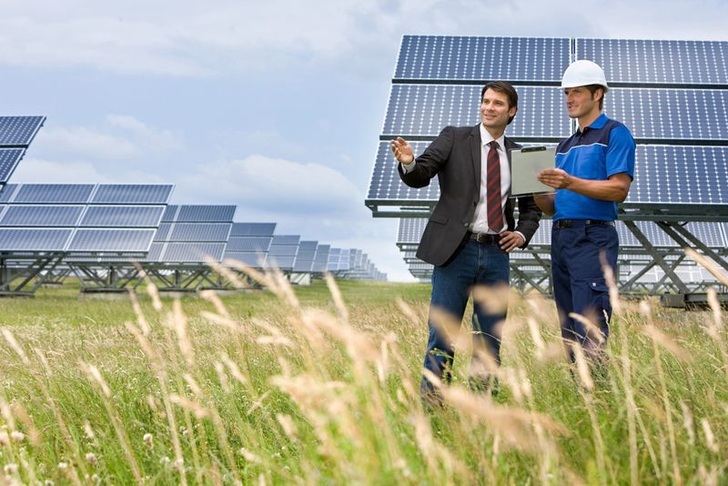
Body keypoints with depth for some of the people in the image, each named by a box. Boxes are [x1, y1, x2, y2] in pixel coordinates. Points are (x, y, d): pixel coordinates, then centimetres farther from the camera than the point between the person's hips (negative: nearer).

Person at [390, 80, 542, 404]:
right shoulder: (454, 138, 3)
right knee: (442, 334, -4)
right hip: (456, 250, -4)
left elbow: (531, 207, 23)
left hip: (496, 254, 4)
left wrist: (523, 234, 4)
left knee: (490, 338, 8)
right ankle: (430, 404, 2)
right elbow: (420, 176, -9)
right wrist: (408, 163, -31)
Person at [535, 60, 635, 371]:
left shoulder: (615, 133, 1)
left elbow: (619, 190, -12)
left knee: (590, 333, -13)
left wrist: (571, 183, -23)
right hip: (560, 238, 8)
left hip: (593, 238, -8)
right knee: (569, 331, 8)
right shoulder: (565, 146, 23)